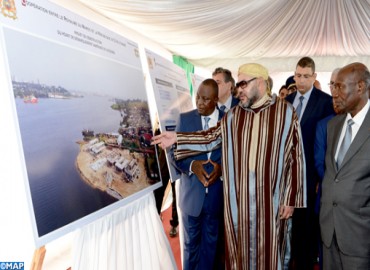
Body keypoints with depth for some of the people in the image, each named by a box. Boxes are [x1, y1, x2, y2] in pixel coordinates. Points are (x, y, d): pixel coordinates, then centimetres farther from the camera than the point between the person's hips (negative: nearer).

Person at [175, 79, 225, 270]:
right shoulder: (185, 118, -2)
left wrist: (222, 167, -19)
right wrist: (192, 165, -20)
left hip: (217, 193, 0)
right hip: (191, 193, 0)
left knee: (210, 242, 19)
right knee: (191, 242, 17)